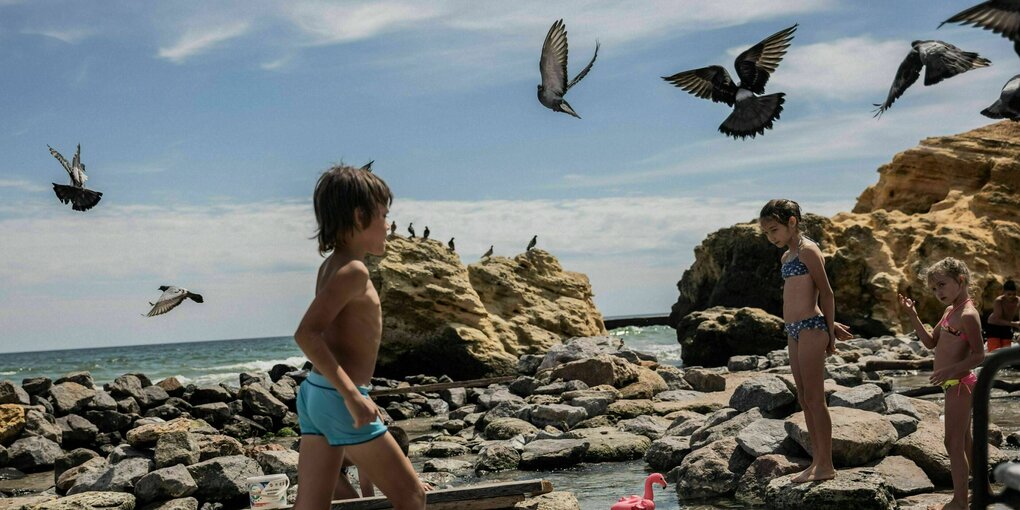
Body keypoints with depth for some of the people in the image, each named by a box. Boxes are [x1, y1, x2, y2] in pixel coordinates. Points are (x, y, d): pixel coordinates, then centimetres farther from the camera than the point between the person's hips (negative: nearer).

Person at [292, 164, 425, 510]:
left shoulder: (332, 264, 13)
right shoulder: (353, 270, -16)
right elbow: (306, 334, -27)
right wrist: (352, 396, -28)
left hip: (315, 393, 9)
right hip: (338, 398, -9)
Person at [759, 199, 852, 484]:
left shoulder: (807, 250, -8)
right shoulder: (786, 256, 18)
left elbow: (826, 293, -8)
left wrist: (830, 332, -7)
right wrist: (831, 325, 17)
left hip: (810, 328, -9)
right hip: (793, 331, 9)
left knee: (814, 398, -6)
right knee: (804, 399, 10)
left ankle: (826, 465, -1)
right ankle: (817, 461, 15)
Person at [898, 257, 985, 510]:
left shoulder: (968, 315, -19)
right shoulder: (950, 311, 10)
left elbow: (979, 355, -21)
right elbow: (931, 342, 14)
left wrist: (951, 370, -31)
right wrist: (913, 316, 5)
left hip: (959, 384, -10)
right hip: (955, 384, 10)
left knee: (954, 443, -5)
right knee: (965, 440, 20)